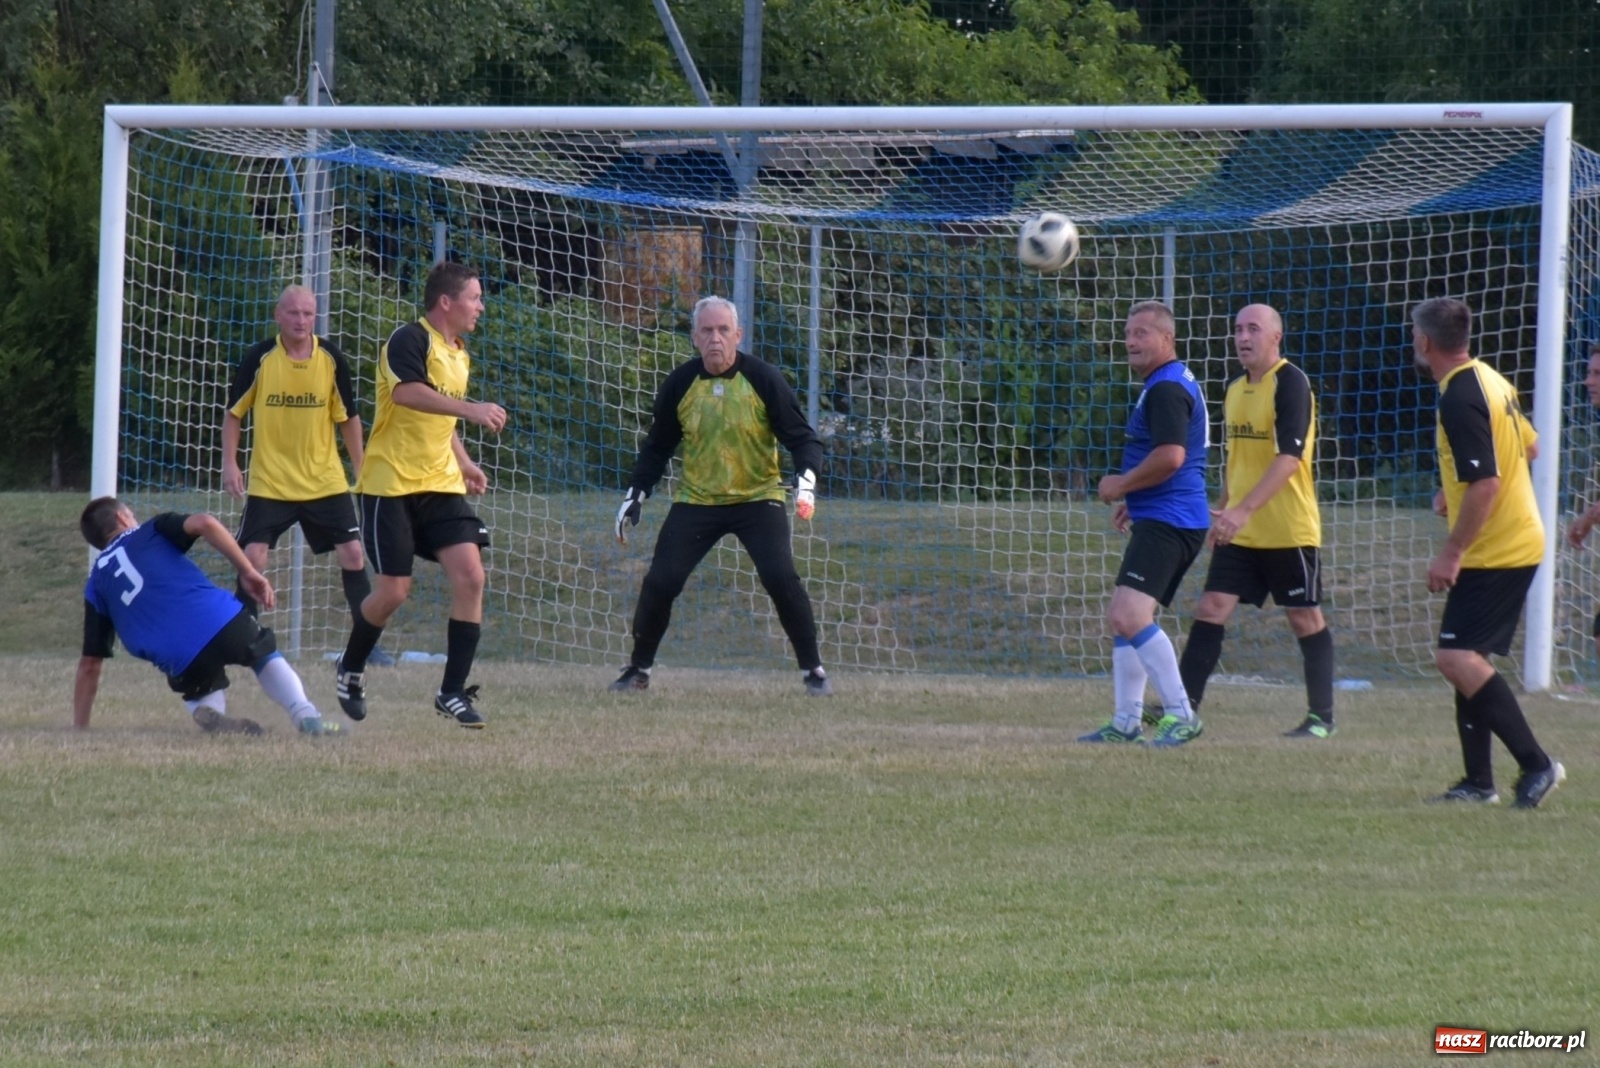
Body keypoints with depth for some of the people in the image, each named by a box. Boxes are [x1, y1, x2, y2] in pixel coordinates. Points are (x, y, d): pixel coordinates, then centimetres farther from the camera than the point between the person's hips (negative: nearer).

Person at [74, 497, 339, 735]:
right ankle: (305, 715, 2)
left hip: (180, 664, 1)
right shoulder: (151, 531, 19)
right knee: (267, 658, 29)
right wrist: (248, 571, 3)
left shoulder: (98, 581, 22)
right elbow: (204, 523, -3)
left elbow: (89, 664, 22)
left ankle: (210, 715, -7)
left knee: (204, 701, 30)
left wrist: (79, 727, 28)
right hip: (221, 619, -1)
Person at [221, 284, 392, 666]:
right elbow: (233, 411, 3)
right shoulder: (259, 358, -7)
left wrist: (362, 468, 6)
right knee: (253, 559, -8)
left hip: (325, 480, 1)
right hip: (269, 482, -1)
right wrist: (230, 462, -5)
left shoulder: (331, 358, -3)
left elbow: (348, 417, 7)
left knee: (352, 554, -3)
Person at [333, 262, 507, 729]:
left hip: (440, 486, 7)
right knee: (394, 590, -5)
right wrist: (471, 408, -40)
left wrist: (464, 463, 20)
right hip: (392, 484, -7)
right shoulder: (410, 341, -12)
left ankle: (453, 692, -4)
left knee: (470, 575, -10)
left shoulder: (458, 354, 15)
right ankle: (350, 669, 23)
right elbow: (407, 392, -33)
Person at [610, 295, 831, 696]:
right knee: (659, 583, -8)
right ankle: (638, 670, 12)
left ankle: (813, 670, -5)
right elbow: (657, 447, 8)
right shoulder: (679, 385, -4)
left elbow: (802, 437, -7)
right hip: (695, 499, 2)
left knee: (781, 579, -19)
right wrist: (634, 495, 1)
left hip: (758, 497, -2)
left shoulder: (764, 380, -11)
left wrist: (807, 479, -25)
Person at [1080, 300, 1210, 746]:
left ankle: (1181, 715, -22)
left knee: (1130, 615, -22)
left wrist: (1122, 485, -12)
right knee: (1122, 617, 16)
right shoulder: (1174, 383, 20)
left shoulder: (1166, 389, -14)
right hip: (1159, 521, 12)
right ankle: (1126, 723, 18)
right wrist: (1134, 500, 26)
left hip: (1166, 522, -12)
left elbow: (1170, 456, -26)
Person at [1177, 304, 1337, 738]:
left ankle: (1321, 716, 12)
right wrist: (1222, 513, 22)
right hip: (1240, 534, 7)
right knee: (1210, 609, -3)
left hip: (1289, 531, -7)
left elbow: (1289, 457, -23)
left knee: (1305, 619, 3)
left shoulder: (1290, 384, -13)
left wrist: (1244, 509, -29)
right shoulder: (1236, 390, 12)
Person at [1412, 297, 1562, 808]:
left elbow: (1485, 483, -25)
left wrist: (1451, 552, -22)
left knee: (1457, 658, -15)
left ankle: (1536, 764, -16)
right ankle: (1478, 782, 16)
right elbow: (1529, 447, 24)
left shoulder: (1461, 400, -20)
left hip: (1494, 551, -10)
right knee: (1467, 659, 14)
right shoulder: (1489, 380, 11)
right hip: (1517, 541, 10)